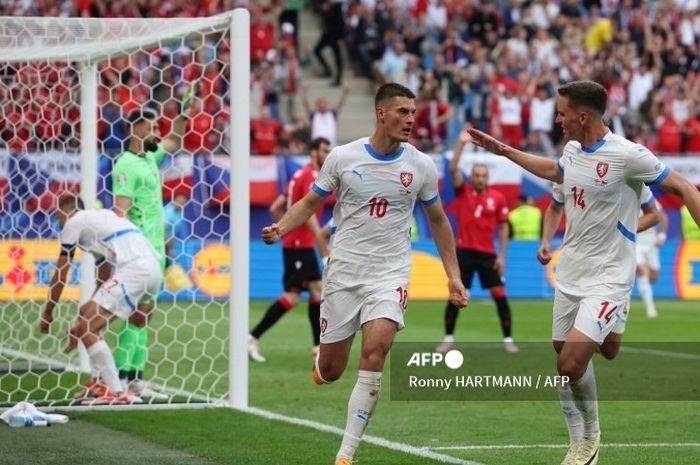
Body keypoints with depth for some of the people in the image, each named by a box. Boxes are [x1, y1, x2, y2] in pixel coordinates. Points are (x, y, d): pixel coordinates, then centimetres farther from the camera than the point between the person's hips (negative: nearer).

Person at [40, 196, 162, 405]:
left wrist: (47, 313, 20)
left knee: (87, 328, -8)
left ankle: (117, 393, -14)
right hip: (153, 270, 9)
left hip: (134, 270, -9)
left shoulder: (73, 222, 8)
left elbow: (60, 275, 9)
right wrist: (84, 322, 38)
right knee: (86, 313, 21)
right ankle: (103, 383, 19)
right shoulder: (99, 218, 33)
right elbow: (102, 281, 35)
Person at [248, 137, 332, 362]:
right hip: (299, 245, -10)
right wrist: (322, 243, -25)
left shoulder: (301, 175, 16)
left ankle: (319, 345, 10)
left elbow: (275, 208, 17)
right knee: (292, 297, -10)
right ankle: (253, 337, -7)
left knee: (317, 291, 9)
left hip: (303, 244, 10)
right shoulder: (312, 176, -13)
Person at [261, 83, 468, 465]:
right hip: (343, 272, 0)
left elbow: (438, 221, 13)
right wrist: (280, 228, -12)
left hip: (390, 275, 0)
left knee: (374, 352, -21)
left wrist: (453, 276, 10)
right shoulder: (343, 157, -4)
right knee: (330, 372, 2)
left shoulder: (421, 166, 0)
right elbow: (310, 203, 7)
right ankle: (320, 361, 44)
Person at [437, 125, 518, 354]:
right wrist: (461, 143, -20)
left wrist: (502, 255, 1)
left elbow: (503, 227, 6)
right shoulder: (463, 191, 1)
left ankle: (508, 339, 6)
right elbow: (453, 169, -12)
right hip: (464, 251, 0)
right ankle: (448, 339, 9)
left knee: (500, 296, -3)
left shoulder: (497, 198, 1)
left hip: (487, 254, 0)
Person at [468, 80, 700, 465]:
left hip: (607, 278, -7)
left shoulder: (628, 155, -18)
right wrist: (503, 150, 32)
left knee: (571, 364, -17)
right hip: (570, 272, 7)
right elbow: (553, 170, 30)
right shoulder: (572, 150, 5)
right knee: (564, 361, 8)